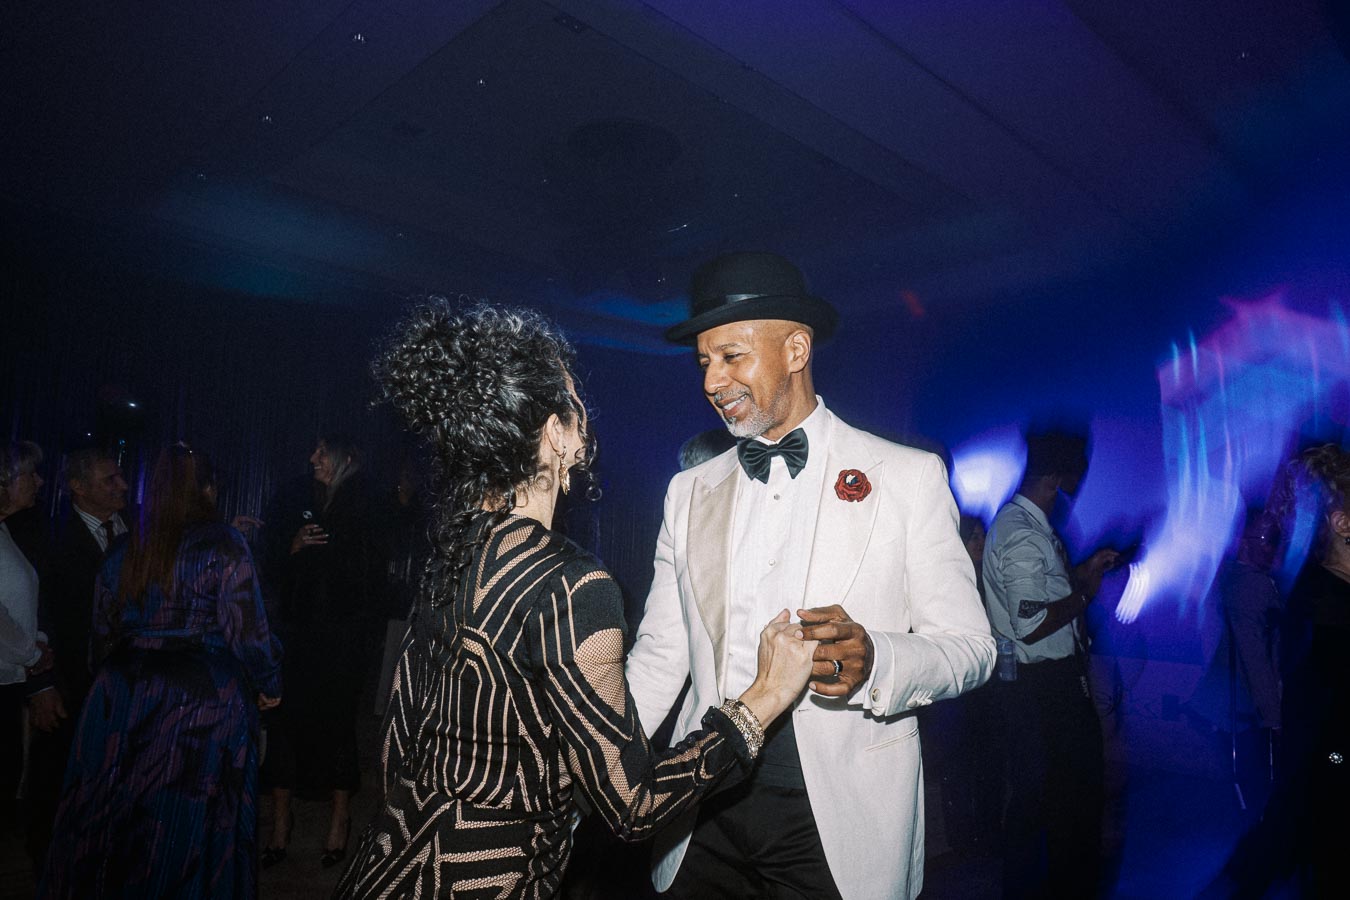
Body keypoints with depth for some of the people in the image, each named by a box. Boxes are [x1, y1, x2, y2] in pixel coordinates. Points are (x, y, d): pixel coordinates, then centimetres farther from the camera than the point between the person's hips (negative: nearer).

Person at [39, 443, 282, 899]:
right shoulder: (223, 544, -10)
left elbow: (103, 631, 12)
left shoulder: (124, 549, 6)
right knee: (188, 820, 6)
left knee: (112, 821, 16)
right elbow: (244, 627, -12)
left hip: (121, 693, 5)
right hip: (203, 694, -5)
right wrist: (268, 684, 1)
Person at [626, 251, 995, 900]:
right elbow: (659, 654, 5)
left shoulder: (909, 477, -5)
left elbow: (970, 646, -6)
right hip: (705, 816, 3)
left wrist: (873, 661, -26)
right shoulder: (689, 492, 5)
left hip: (843, 823, -3)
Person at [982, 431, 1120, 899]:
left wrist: (1083, 571, 14)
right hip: (1042, 682, -10)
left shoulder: (1025, 522, 10)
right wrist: (1085, 593, -15)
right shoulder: (1023, 533, -23)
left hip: (1052, 675, 10)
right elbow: (1031, 623, -28)